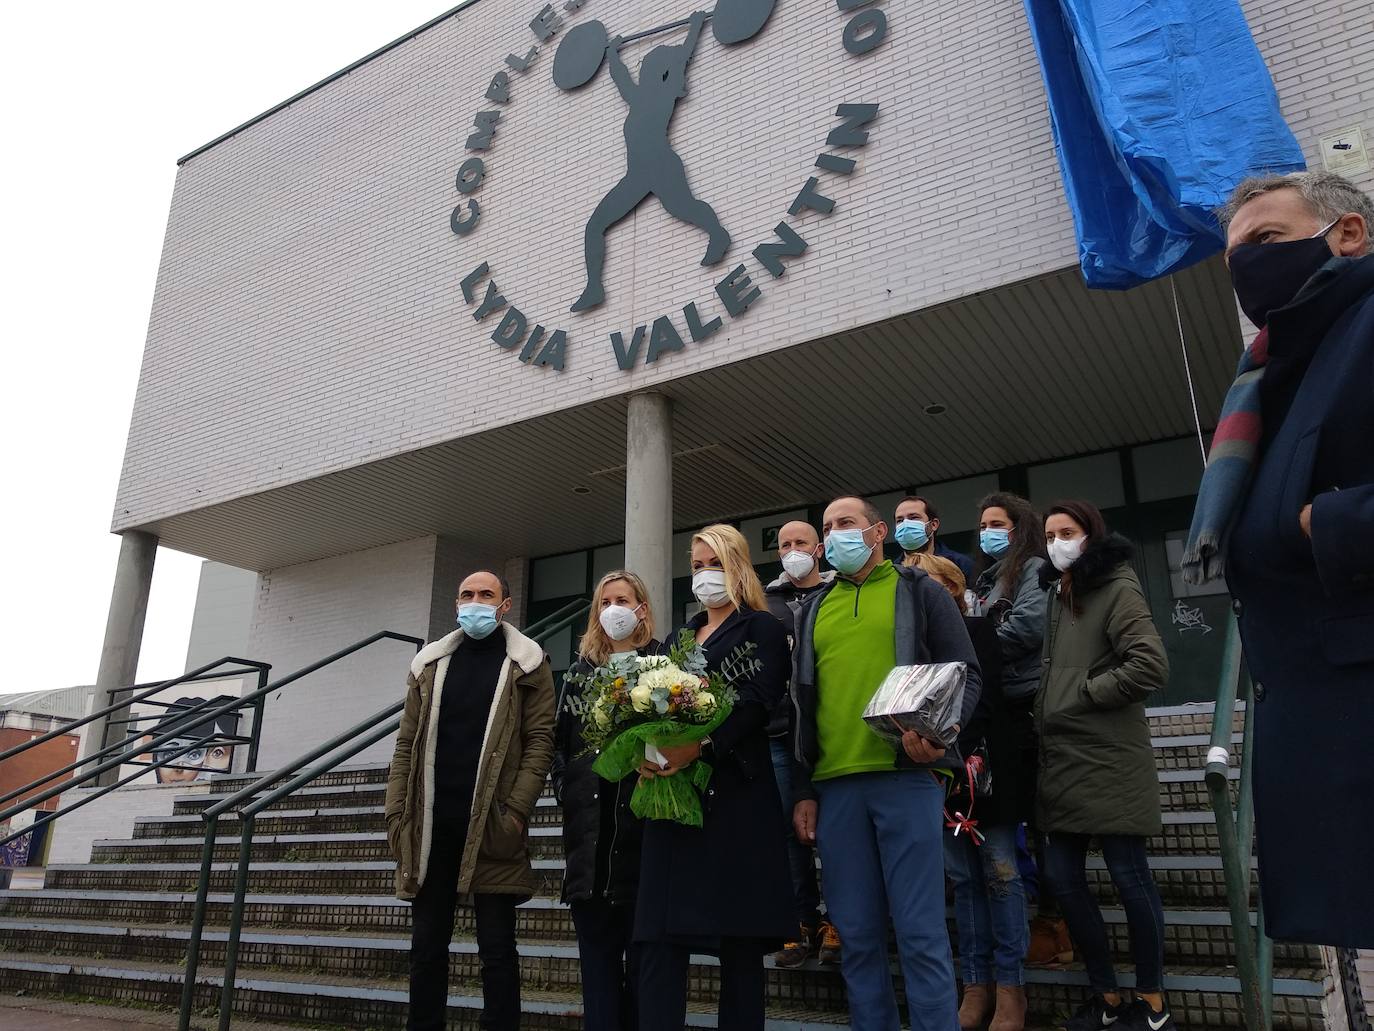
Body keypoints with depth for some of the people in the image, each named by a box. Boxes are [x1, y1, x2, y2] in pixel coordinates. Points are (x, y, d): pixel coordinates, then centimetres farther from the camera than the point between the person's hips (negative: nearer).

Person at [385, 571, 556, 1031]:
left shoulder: (528, 664, 2)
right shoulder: (429, 663, 13)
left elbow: (540, 742, -5)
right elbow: (407, 743, 11)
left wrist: (514, 812, -14)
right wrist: (396, 813, 2)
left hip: (490, 825, -4)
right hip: (430, 824, 4)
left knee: (497, 946, 2)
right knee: (427, 944, 11)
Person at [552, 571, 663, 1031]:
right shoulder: (581, 671, 16)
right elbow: (560, 741, 17)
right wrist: (566, 793, 5)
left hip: (642, 819, -4)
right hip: (590, 825, 4)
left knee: (643, 948, 2)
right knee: (597, 948, 8)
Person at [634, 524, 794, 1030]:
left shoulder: (760, 627, 4)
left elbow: (758, 702, -11)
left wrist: (701, 747, -25)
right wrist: (645, 752, -6)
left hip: (735, 792, -5)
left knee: (739, 936, 0)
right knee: (660, 932, -2)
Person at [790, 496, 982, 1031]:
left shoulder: (921, 592, 9)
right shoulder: (813, 610, 19)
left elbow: (965, 672, 3)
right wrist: (803, 790, 11)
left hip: (907, 776, -3)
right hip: (834, 785, 4)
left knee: (921, 932, -3)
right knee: (858, 935, 7)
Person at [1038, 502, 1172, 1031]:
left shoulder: (1116, 589, -5)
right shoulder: (1058, 596, 16)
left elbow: (1151, 666, -18)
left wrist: (1084, 694, -12)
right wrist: (1045, 713, 11)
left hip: (1107, 759, -7)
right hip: (1059, 758, 8)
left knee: (1128, 876, 1)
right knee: (1062, 877, 7)